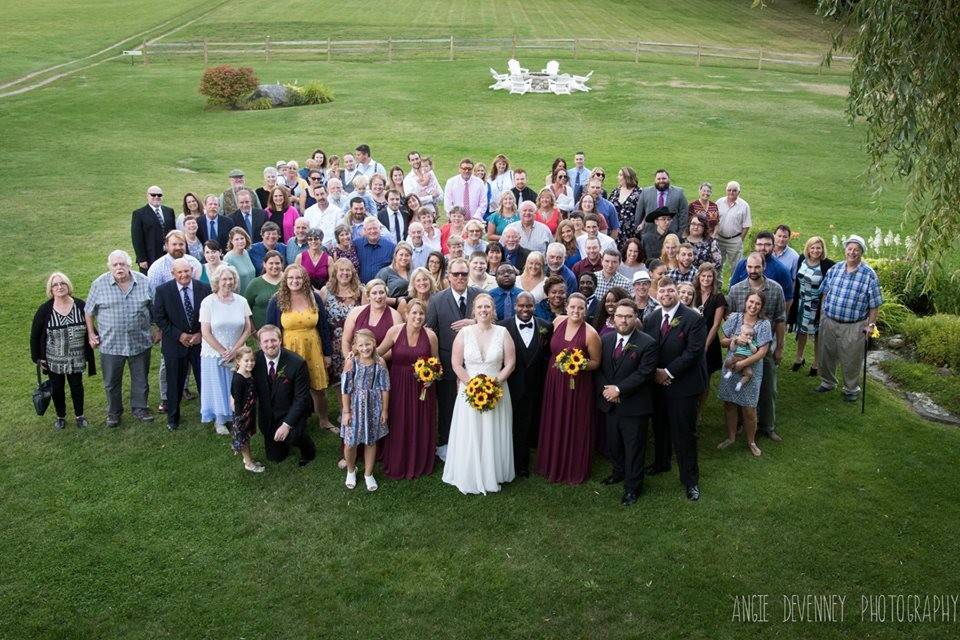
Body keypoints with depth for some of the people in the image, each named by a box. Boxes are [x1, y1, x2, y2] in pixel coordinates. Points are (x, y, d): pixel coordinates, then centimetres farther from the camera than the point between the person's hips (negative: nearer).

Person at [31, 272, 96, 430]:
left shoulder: (80, 306, -9)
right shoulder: (44, 310, -12)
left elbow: (89, 330, 1)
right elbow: (35, 336, -2)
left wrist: (89, 356, 2)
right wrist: (37, 358, -3)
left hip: (76, 358, 0)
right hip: (53, 360, 0)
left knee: (77, 386, 13)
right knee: (57, 388, 13)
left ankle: (79, 415, 32)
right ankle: (60, 417, 33)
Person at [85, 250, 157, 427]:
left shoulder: (143, 282, -1)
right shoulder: (99, 284, -5)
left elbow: (154, 309, 8)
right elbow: (88, 312, 4)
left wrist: (158, 330, 7)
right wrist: (91, 334, 1)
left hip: (140, 342, 1)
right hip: (110, 344, -1)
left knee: (140, 379, 12)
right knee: (112, 382, 10)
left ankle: (140, 409, 29)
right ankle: (114, 412, 28)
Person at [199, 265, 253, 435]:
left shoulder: (241, 301, -1)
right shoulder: (208, 302, -10)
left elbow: (248, 328, 0)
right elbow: (206, 333, -11)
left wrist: (234, 350, -10)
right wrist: (223, 352, -13)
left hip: (237, 354, 2)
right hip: (214, 354, -2)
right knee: (217, 386, 8)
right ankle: (219, 420, 23)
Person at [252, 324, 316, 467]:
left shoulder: (297, 363, -24)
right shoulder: (255, 360, -13)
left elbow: (301, 398, -21)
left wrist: (287, 424, -28)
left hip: (291, 412, -4)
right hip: (268, 415, 4)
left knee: (291, 435, -32)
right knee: (275, 457, 10)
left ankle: (308, 450, 1)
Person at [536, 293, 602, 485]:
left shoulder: (590, 334, -18)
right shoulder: (558, 321, -4)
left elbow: (596, 362, -7)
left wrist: (581, 365, -23)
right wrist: (556, 362, 6)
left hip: (578, 385, -5)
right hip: (554, 382, 5)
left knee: (575, 426, 9)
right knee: (554, 424, 16)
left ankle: (575, 470, 28)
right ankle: (554, 464, 36)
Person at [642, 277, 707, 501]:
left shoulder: (693, 319, -12)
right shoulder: (650, 319, 5)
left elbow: (693, 352, -17)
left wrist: (668, 372, -16)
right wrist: (655, 372, -8)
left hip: (682, 384, -5)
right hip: (657, 383, 5)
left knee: (684, 433, 0)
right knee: (659, 427, 20)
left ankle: (690, 480, 12)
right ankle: (661, 463, 42)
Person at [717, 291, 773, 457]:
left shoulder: (764, 324, -9)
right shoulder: (735, 317, -2)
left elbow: (762, 352, -13)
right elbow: (722, 341, 5)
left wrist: (742, 364, -20)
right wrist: (734, 341, -16)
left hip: (751, 371, -2)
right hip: (731, 368, 3)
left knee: (749, 409, 1)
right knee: (729, 404, 10)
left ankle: (751, 441, 23)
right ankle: (731, 437, 30)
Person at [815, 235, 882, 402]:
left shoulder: (869, 274, -8)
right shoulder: (834, 269, 3)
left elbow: (874, 304, -5)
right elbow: (825, 293, 11)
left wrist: (871, 325, -7)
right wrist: (822, 314, 7)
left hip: (854, 327, -4)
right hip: (829, 322, 4)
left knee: (851, 360, 8)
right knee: (827, 355, 16)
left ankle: (851, 389, 27)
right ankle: (827, 383, 37)